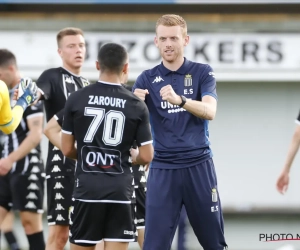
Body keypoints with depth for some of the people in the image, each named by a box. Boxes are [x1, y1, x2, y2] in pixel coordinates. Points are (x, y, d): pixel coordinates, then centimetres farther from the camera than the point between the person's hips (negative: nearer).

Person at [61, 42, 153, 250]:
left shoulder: (76, 99, -1)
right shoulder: (137, 106, -2)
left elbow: (67, 149, 4)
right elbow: (146, 157, -1)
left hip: (87, 185, 1)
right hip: (120, 187, -1)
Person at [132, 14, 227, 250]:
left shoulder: (202, 73, 1)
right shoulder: (147, 79, 4)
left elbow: (209, 111, -15)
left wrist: (180, 100, -33)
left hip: (199, 166, 0)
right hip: (162, 169, 0)